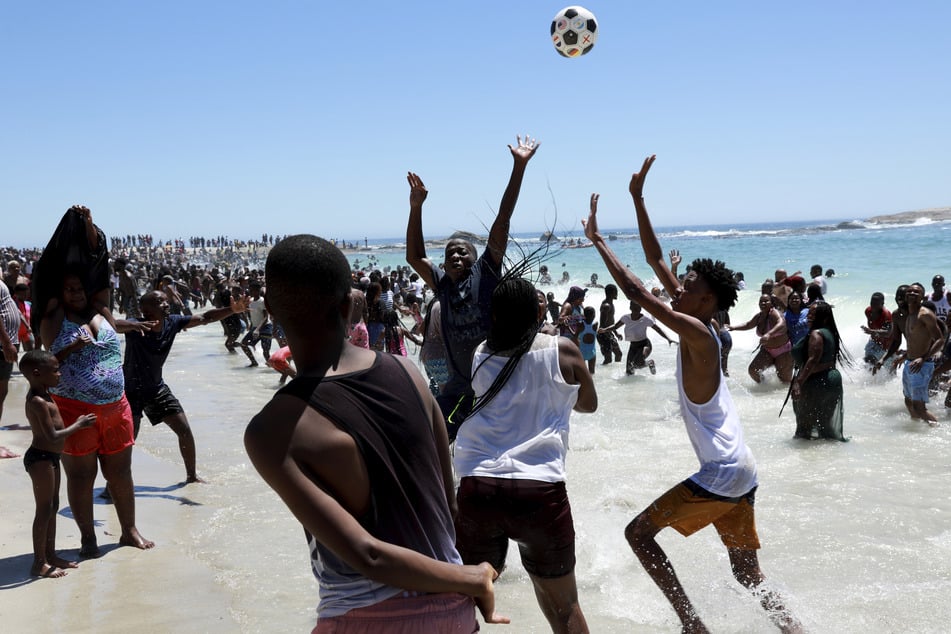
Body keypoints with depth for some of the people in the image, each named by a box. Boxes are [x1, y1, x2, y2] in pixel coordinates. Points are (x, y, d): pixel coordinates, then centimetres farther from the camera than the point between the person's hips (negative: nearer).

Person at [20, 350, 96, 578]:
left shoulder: (42, 394, 6)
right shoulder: (38, 402, -22)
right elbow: (53, 436, -25)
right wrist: (78, 424, -17)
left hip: (50, 457, 10)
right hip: (40, 458, -10)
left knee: (53, 507, 17)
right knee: (44, 510, -4)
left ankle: (50, 555, 27)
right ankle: (39, 563, 4)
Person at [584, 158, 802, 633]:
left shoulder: (697, 332, -14)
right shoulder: (695, 327, 9)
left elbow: (635, 291, -19)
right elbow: (655, 260, 11)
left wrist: (597, 240, -10)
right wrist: (637, 200, 12)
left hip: (721, 475, -9)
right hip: (741, 473, 9)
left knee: (639, 533, 1)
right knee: (750, 579, 15)